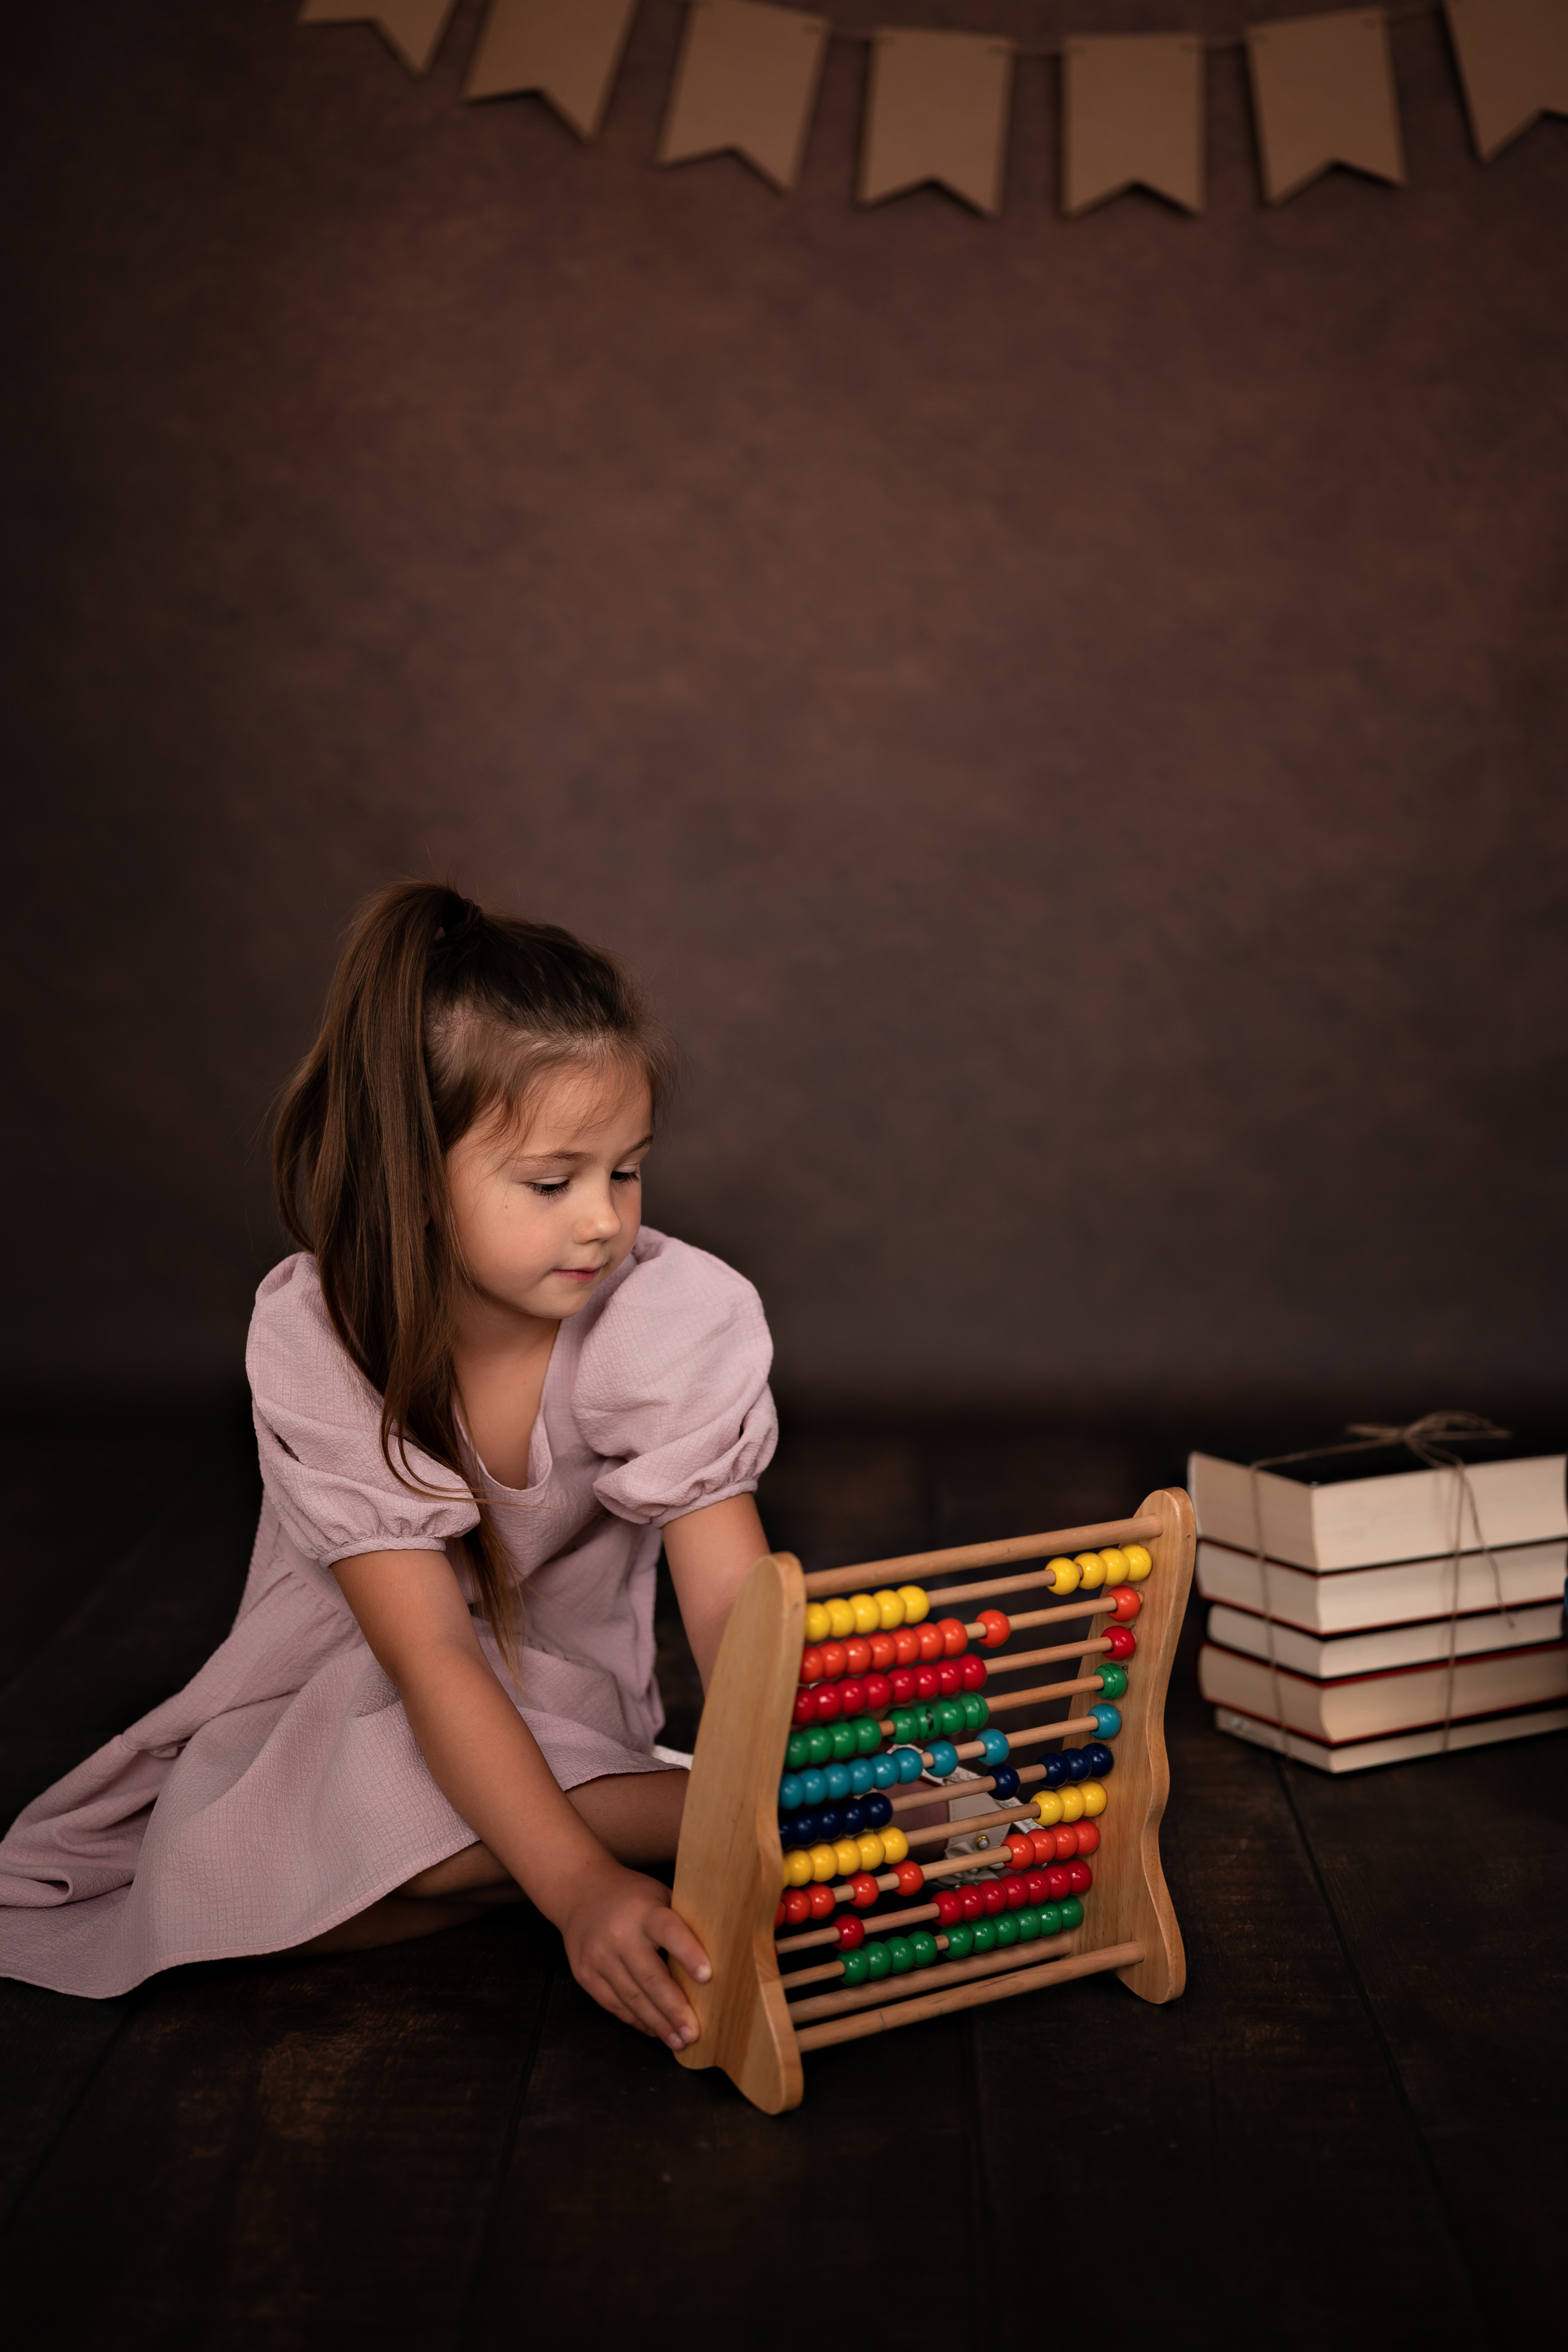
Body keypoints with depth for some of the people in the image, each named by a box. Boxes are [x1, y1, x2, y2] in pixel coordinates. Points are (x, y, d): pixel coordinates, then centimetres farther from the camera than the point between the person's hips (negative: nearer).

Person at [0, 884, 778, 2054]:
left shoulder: (678, 1312, -25)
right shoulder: (314, 1341, -26)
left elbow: (735, 1603, -26)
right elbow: (430, 1651, -31)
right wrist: (579, 1884, -42)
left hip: (566, 1682, -1)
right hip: (358, 1676, 2)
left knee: (372, 1826, -28)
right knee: (219, 1865, -23)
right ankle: (635, 1815, -19)